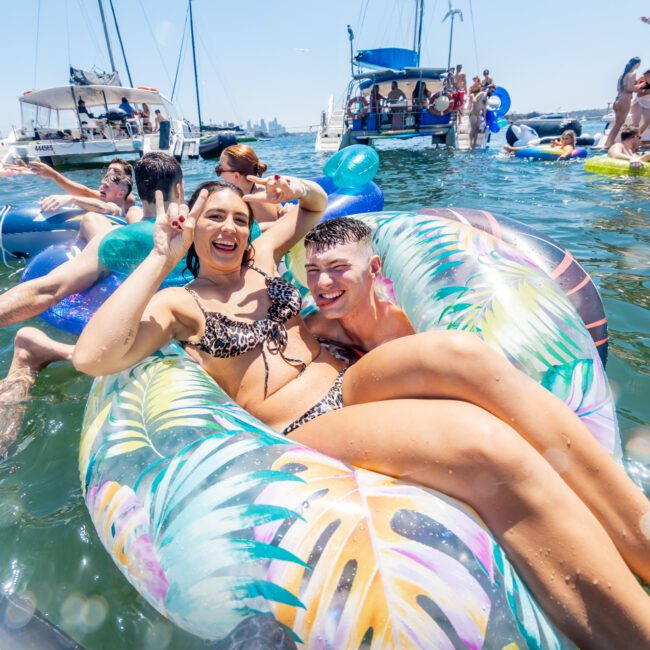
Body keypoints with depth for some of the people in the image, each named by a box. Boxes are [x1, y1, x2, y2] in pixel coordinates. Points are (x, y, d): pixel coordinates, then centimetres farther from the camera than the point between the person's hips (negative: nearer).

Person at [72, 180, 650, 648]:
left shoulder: (260, 257, 20)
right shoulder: (178, 303, 7)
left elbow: (317, 204, 36)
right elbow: (92, 358, -11)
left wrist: (295, 190, 11)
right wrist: (162, 257, -9)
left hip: (351, 382, 6)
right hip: (303, 429, -5)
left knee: (456, 350, -30)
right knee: (487, 447, -31)